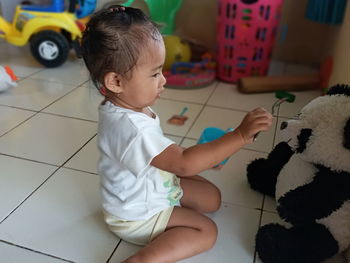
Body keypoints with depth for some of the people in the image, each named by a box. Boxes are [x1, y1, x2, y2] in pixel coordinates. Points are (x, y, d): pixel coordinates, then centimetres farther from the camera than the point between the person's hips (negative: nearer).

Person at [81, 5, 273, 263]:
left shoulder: (129, 106, -6)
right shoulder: (130, 128, -37)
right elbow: (184, 163, -37)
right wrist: (240, 135, -38)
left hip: (159, 183, 9)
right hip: (137, 215, -9)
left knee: (212, 197, 12)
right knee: (206, 231, -6)